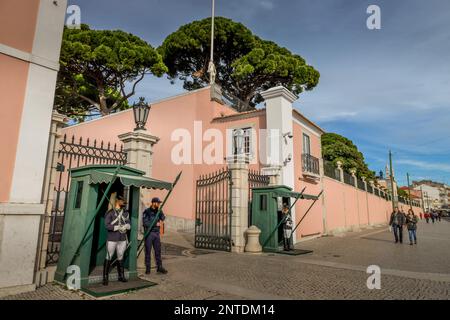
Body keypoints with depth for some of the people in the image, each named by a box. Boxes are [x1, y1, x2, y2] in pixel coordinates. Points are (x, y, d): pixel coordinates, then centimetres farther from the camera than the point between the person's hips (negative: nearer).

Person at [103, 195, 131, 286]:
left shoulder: (126, 213, 9)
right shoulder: (110, 213, -6)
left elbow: (129, 224, 9)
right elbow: (107, 225, -13)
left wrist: (126, 226, -13)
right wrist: (118, 227, -18)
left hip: (122, 239, 5)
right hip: (112, 239, -4)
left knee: (120, 258, 14)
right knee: (108, 258, 2)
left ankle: (121, 276, 24)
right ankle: (105, 277, 13)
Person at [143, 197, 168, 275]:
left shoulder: (158, 211, 10)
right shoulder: (147, 211, -8)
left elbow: (163, 218, -1)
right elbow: (145, 223, -16)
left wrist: (160, 211, -14)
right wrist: (156, 224, -13)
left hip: (157, 233, 5)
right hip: (149, 233, -5)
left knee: (158, 250, 7)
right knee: (148, 251, 4)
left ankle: (159, 267, 14)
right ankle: (148, 268, 14)